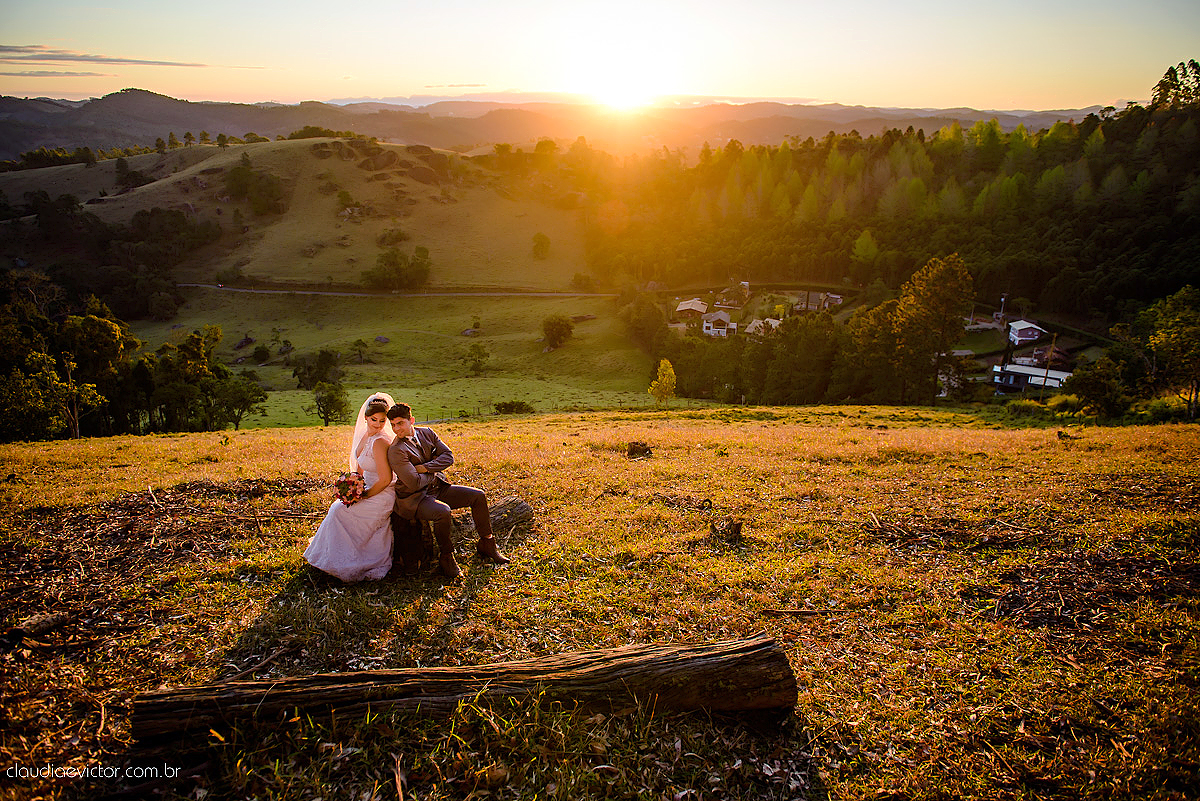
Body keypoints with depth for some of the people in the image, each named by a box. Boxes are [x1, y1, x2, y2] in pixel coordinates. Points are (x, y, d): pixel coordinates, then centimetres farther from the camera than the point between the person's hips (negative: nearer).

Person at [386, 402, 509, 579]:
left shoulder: (426, 433, 2)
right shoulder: (396, 451, -19)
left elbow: (448, 457, -2)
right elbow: (414, 484, -24)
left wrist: (425, 468, -14)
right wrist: (432, 474, -6)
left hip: (437, 488, 8)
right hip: (414, 499, -7)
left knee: (478, 496, 0)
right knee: (443, 512, -36)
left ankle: (487, 544, 14)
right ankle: (446, 558, -14)